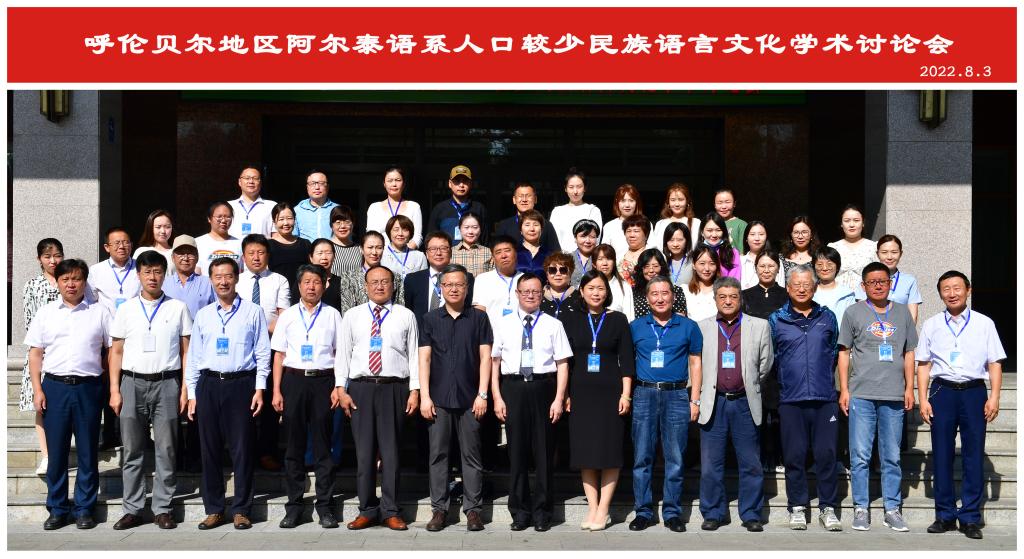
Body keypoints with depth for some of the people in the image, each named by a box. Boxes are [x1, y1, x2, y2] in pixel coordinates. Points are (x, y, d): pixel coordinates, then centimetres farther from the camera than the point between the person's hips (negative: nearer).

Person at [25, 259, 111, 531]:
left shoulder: (99, 313, 6)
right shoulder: (45, 313, 9)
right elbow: (35, 354, 9)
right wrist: (38, 390, 0)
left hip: (88, 387, -1)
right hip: (54, 386, 1)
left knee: (88, 452, 4)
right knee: (56, 451, 5)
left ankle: (84, 509, 13)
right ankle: (57, 509, 15)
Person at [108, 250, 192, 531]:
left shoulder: (178, 308, 5)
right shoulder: (126, 309, 8)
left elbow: (186, 351, 5)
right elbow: (116, 352, 9)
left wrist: (185, 389, -2)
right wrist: (114, 390, 1)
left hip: (166, 383, -1)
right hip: (132, 383, 1)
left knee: (166, 450, 2)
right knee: (132, 451, 5)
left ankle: (162, 508, 11)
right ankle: (132, 509, 14)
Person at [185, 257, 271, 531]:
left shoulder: (253, 312, 3)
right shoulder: (203, 315, 12)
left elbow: (263, 353, 1)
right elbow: (193, 355, 13)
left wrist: (260, 388, -6)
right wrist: (191, 393, 8)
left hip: (241, 384, -3)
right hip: (208, 385, 3)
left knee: (242, 449, 0)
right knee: (210, 449, 7)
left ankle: (241, 510, 10)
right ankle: (214, 510, 17)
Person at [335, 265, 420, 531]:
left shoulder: (406, 316, 7)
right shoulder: (352, 316, 11)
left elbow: (414, 354, 4)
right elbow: (343, 353, 8)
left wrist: (414, 391, -3)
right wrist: (341, 389, 0)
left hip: (394, 388, -1)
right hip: (361, 388, 1)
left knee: (391, 451, 2)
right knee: (364, 451, 4)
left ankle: (390, 511, 12)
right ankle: (367, 510, 14)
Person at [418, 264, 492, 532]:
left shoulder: (479, 318, 5)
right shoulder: (430, 319, 8)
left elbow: (485, 357, 3)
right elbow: (424, 358, 4)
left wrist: (482, 394, -4)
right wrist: (424, 396, -3)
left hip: (469, 398, -1)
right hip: (438, 398, 1)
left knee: (471, 454, 3)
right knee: (438, 454, 4)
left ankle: (473, 508, 9)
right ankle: (439, 508, 12)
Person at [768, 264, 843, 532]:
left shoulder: (827, 317, 10)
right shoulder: (776, 320, 6)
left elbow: (835, 352, 20)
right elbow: (770, 358, 13)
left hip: (824, 398, 1)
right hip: (791, 399, 0)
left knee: (827, 453, 1)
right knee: (794, 455, 3)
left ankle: (828, 507, 11)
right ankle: (797, 507, 14)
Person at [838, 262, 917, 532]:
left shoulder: (902, 312, 12)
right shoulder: (854, 312, 5)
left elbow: (909, 352, 15)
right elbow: (844, 352, 6)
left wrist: (909, 388, 8)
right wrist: (844, 390, 0)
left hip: (894, 397, 2)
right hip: (861, 395, -2)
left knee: (892, 457, 7)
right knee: (860, 456, -1)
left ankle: (892, 509, 14)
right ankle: (861, 508, 7)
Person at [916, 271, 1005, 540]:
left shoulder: (984, 323, 7)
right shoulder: (931, 325, 10)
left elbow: (994, 363, 5)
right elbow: (923, 364, 9)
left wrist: (994, 396, -6)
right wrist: (923, 399, 2)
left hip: (974, 391, -1)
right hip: (942, 391, 1)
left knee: (974, 455, 0)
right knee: (942, 455, 4)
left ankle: (970, 518, 8)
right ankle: (945, 515, 14)